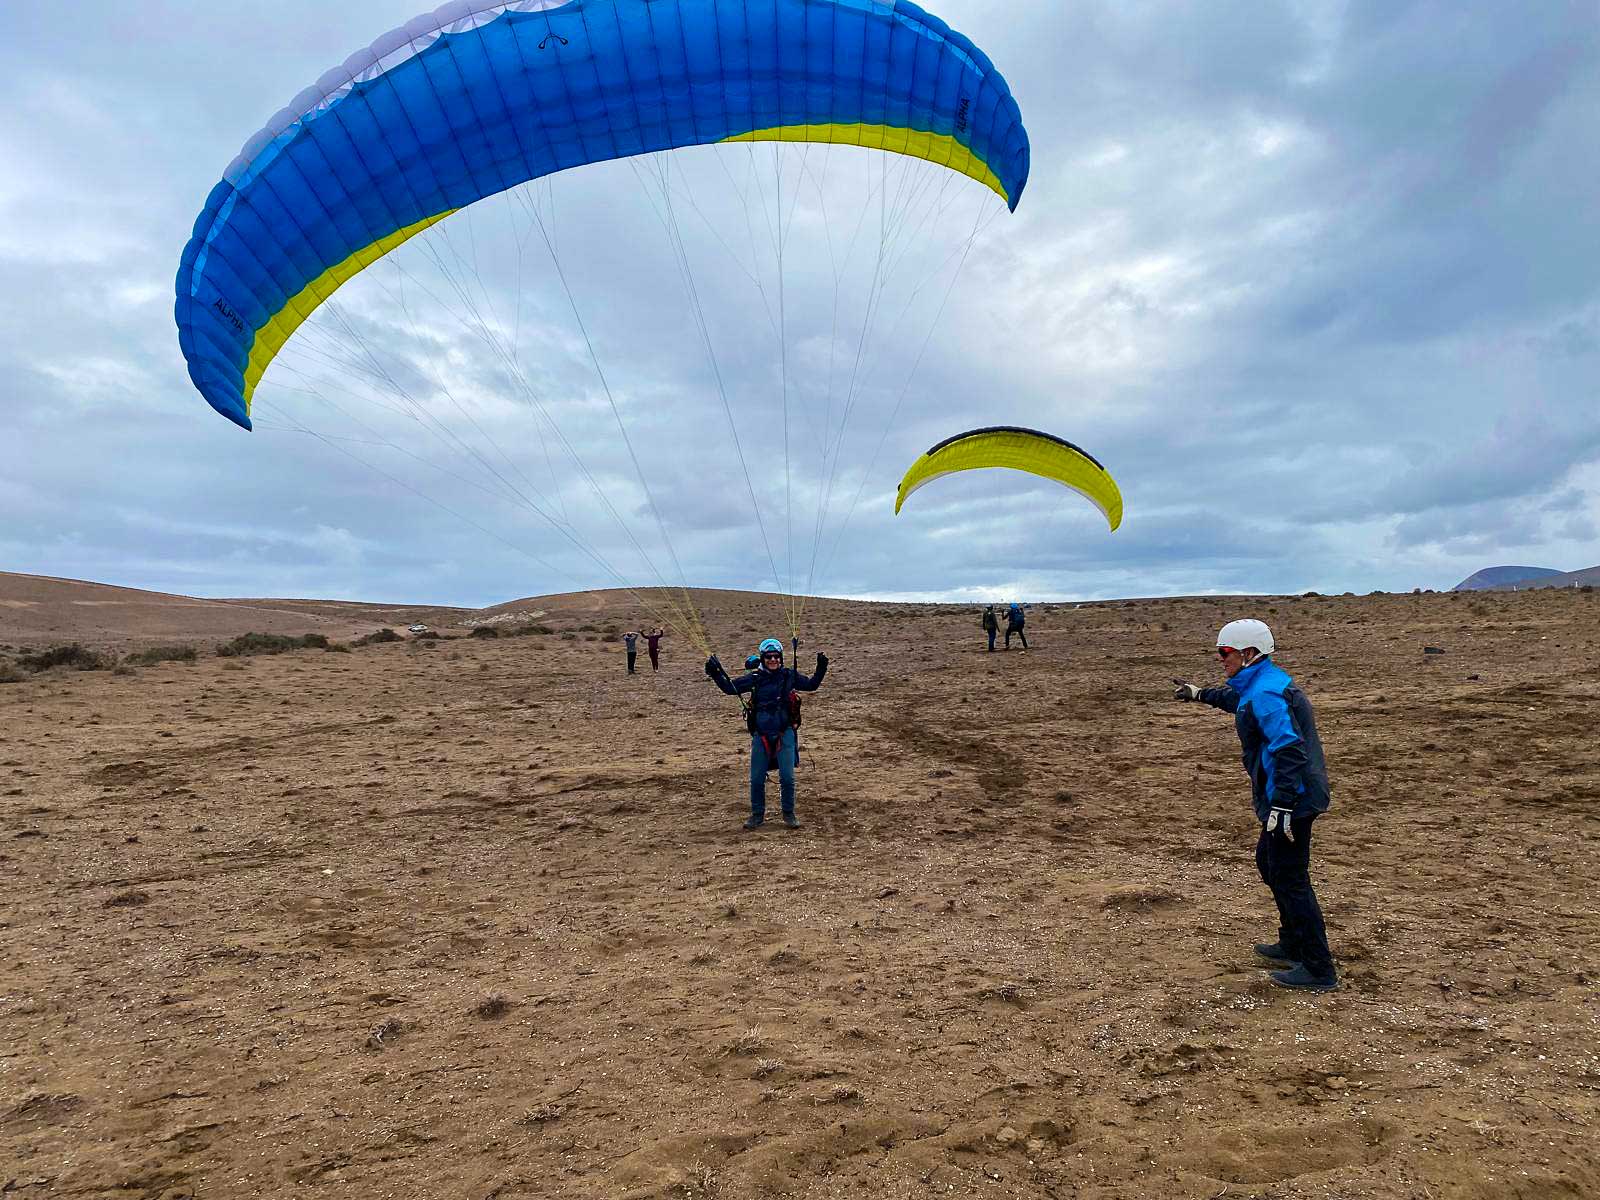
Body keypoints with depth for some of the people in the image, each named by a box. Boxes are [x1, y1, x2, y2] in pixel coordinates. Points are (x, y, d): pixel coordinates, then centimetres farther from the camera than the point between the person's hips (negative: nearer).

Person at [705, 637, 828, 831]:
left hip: (785, 734, -1)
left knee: (787, 777, 0)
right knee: (757, 778, 6)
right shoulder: (755, 678, 1)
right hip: (761, 735, 1)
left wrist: (821, 669, -5)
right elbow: (730, 688, 5)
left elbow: (811, 685, 9)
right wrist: (716, 675, -8)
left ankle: (789, 814, 18)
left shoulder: (789, 676, 1)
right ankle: (757, 815, 23)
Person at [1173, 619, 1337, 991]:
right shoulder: (1263, 683, 11)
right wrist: (1201, 694, 44)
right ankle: (1292, 947, 34)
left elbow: (1289, 749, -28)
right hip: (1293, 798, 11)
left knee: (1289, 878, -4)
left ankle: (1319, 971, 5)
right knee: (1268, 861, 23)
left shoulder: (1265, 693, -21)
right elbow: (1238, 699, 36)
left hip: (1290, 801, -11)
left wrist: (1281, 806, -28)